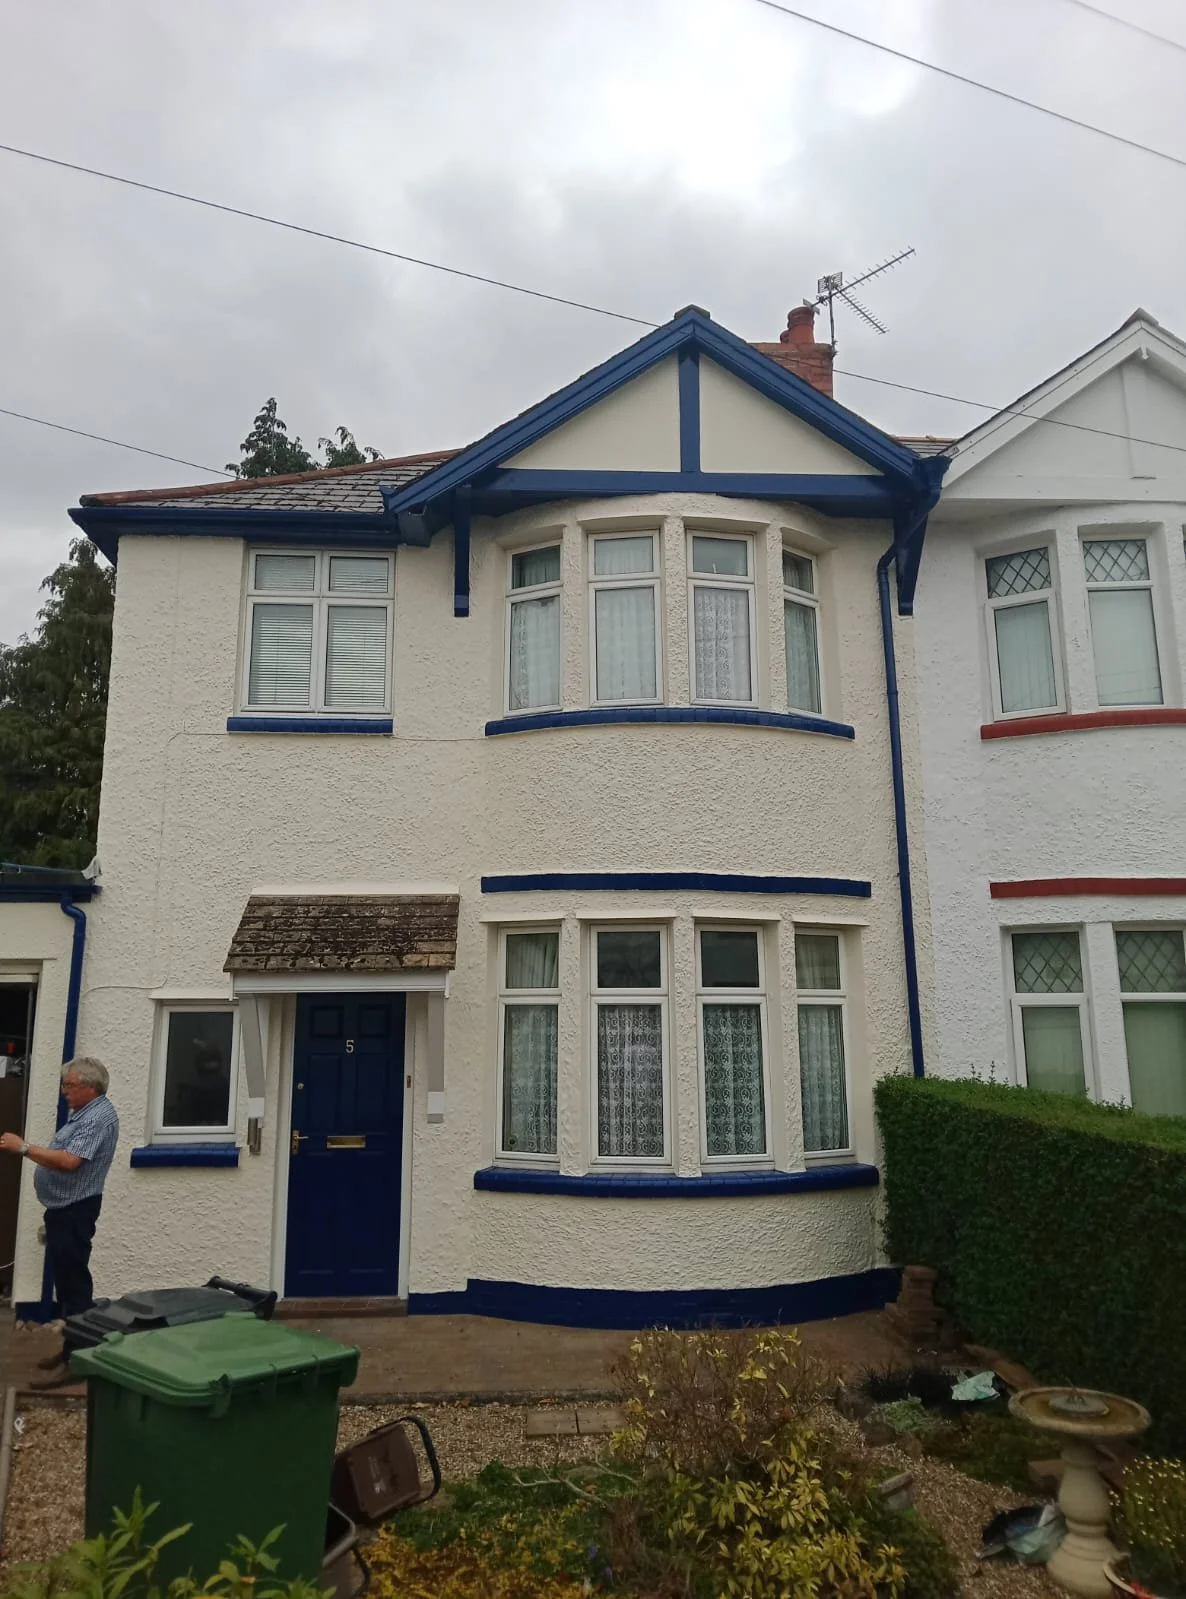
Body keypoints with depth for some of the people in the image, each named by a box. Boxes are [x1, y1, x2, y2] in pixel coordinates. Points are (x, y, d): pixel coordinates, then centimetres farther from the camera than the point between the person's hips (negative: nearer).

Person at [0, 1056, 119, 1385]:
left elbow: (69, 1161, -28)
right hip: (63, 1209, 11)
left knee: (74, 1283, -6)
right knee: (65, 1281, 17)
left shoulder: (99, 1117, -19)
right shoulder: (84, 1113, 14)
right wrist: (26, 1149, 10)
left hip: (75, 1211, -11)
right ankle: (73, 1347, 26)